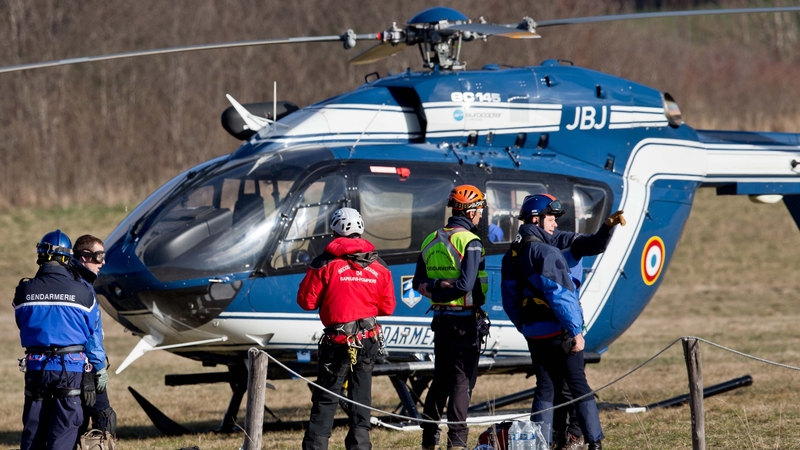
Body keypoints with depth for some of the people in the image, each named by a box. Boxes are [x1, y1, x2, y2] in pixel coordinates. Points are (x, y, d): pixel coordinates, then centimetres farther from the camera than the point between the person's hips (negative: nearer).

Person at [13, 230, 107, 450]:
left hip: (36, 366, 2)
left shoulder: (25, 291, -1)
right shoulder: (83, 291, -5)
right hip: (71, 368, -2)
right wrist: (98, 368, 12)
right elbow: (94, 333, 1)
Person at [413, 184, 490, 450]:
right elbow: (466, 285, -21)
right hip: (465, 319, -7)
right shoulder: (470, 242, -13)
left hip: (441, 318, 7)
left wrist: (431, 287, -10)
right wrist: (441, 289, -11)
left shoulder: (431, 241, 9)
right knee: (462, 379, -4)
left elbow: (418, 282, 5)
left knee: (440, 378, 15)